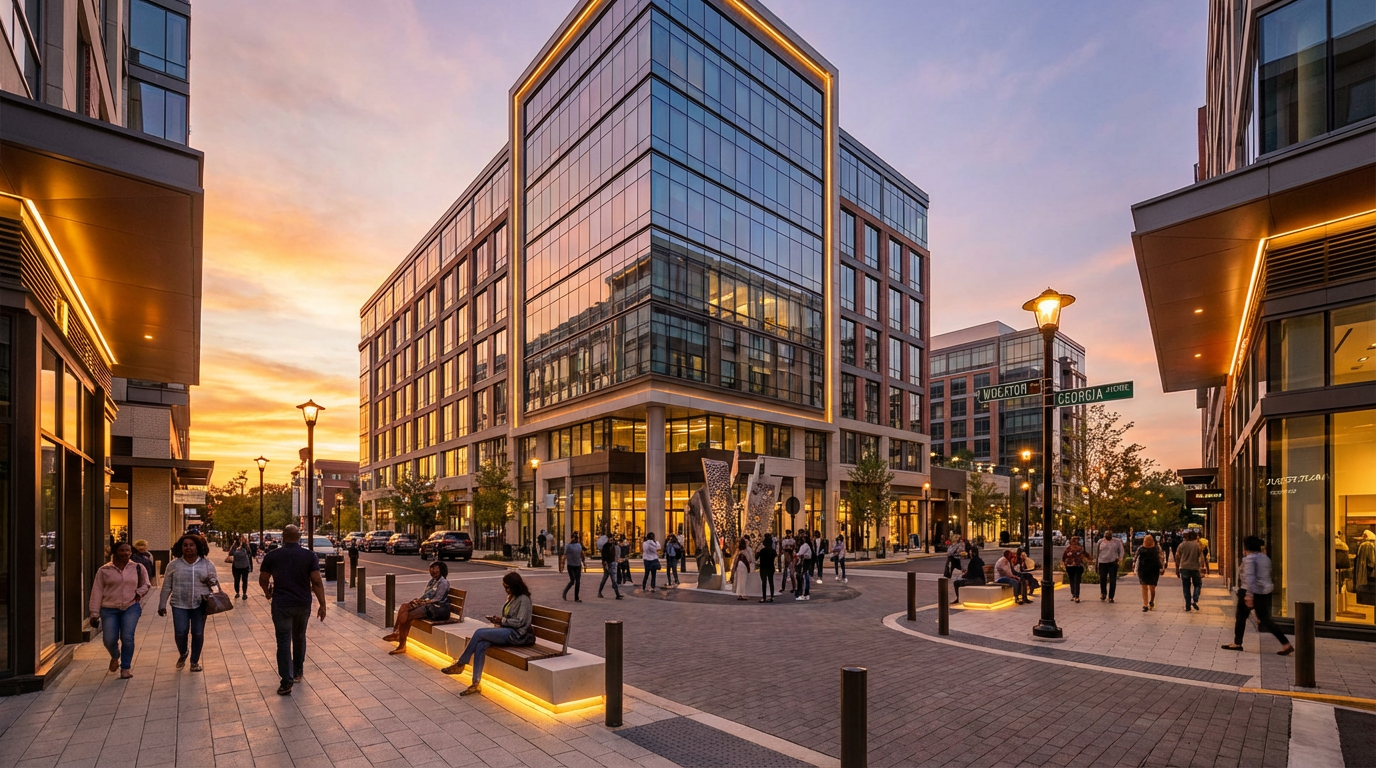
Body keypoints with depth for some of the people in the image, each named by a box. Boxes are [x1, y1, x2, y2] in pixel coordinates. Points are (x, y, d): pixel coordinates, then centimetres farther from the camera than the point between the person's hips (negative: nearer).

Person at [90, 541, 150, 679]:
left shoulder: (138, 568, 6)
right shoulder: (104, 570, 1)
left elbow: (147, 584, 18)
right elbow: (97, 593, 2)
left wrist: (139, 592, -4)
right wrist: (94, 614, -1)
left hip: (131, 607, 0)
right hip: (109, 609, 0)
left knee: (127, 637, -9)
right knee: (109, 639, -4)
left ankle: (125, 668, 7)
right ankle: (115, 657, 32)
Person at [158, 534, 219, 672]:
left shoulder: (207, 564, 1)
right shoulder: (174, 565, 0)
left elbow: (215, 579, 9)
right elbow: (167, 587, 5)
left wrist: (211, 581, -15)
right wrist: (162, 605, 5)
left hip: (200, 605, 0)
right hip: (179, 605, 0)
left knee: (198, 634, 3)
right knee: (180, 633, -4)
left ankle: (195, 661, 20)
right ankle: (182, 654, 28)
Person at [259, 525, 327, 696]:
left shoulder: (272, 556, -4)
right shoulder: (310, 556, -5)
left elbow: (263, 580, 4)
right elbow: (317, 582, -9)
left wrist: (268, 592, 26)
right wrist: (322, 604, -3)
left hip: (281, 604, -2)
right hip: (303, 604, 2)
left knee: (284, 642, 1)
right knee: (299, 638, 20)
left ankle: (286, 682, -5)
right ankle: (298, 672, 32)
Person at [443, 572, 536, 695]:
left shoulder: (523, 599, -10)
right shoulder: (511, 597, 18)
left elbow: (520, 621, -16)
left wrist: (502, 620, -10)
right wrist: (498, 620, 4)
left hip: (516, 634, -8)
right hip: (507, 630, 8)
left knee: (479, 633, -18)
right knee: (480, 645, -18)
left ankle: (460, 664, -2)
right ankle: (476, 684, -16)